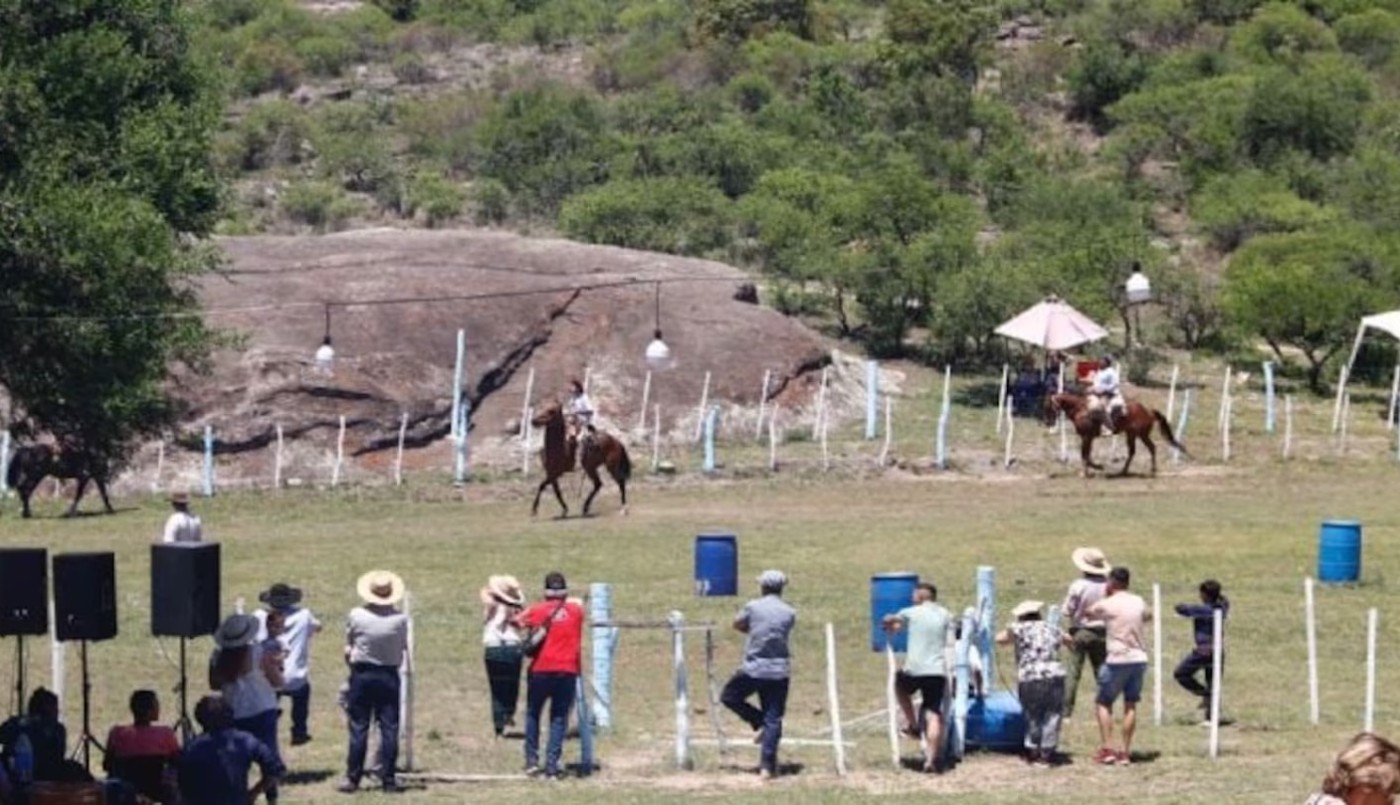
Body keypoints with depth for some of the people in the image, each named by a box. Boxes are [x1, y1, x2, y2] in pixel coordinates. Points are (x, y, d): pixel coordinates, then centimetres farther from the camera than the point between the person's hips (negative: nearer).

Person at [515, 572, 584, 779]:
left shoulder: (539, 610, -2)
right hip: (567, 671, 1)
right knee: (559, 717, 5)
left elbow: (516, 622, -5)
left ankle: (532, 760, 10)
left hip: (541, 670, -1)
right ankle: (552, 763, -3)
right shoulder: (576, 610, 4)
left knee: (533, 714, 15)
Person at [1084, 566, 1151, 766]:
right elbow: (1147, 616, 29)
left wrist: (1105, 595, 22)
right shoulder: (1139, 602, 7)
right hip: (1139, 659, 4)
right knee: (1130, 705, 10)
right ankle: (1126, 752, 8)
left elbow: (1089, 613, 12)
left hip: (1117, 661, -4)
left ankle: (1107, 749, -2)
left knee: (1103, 704, 8)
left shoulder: (1107, 604, -8)